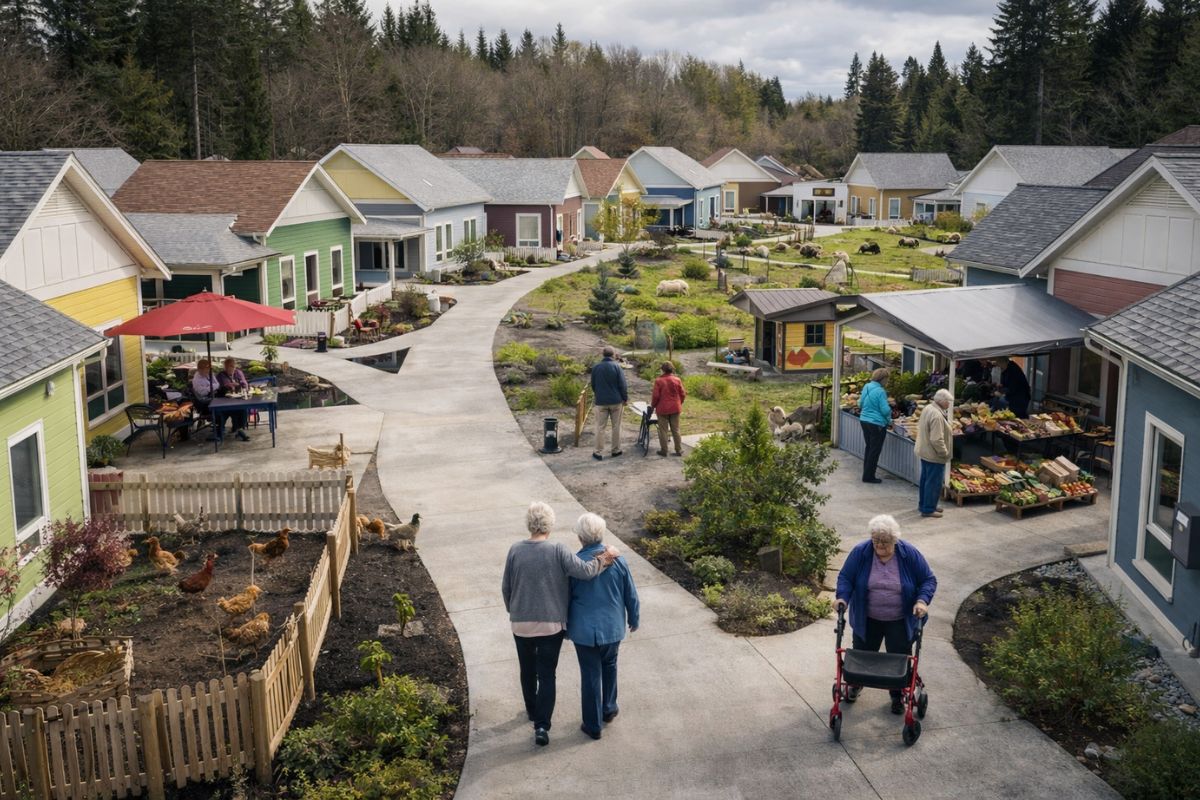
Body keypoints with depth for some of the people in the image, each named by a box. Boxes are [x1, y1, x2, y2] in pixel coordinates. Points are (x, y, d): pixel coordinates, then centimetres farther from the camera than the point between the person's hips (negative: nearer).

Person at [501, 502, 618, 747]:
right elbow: (584, 571, -23)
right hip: (551, 624, -2)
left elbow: (506, 587, 2)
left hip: (521, 623, 2)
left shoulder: (515, 550, -6)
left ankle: (532, 711, 40)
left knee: (528, 670, 22)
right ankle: (541, 725, -2)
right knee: (547, 674, 5)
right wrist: (603, 559, -6)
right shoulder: (558, 550, -15)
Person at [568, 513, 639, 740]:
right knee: (609, 666, 27)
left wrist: (565, 628, 11)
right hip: (612, 628, 2)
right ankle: (609, 709, 39)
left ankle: (593, 725, 19)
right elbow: (631, 596, 0)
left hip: (584, 630, -2)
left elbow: (564, 599, -4)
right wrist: (634, 619, 18)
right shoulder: (617, 561, -10)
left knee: (590, 675, 9)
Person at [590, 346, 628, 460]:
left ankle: (597, 452, 2)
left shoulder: (595, 368, 2)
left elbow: (593, 385, 11)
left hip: (601, 401, 2)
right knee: (616, 426, 10)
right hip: (616, 401, -1)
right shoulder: (617, 366, -7)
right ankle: (616, 450, 15)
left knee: (600, 427, 3)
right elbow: (622, 385, -8)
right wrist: (625, 398, 4)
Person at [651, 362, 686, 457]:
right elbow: (683, 394, 1)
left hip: (662, 409, -3)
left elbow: (655, 396, -12)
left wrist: (653, 405, 5)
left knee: (663, 430, 6)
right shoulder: (677, 380, -3)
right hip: (675, 409, 3)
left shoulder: (658, 381, -13)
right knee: (675, 429, 11)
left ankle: (664, 450, 9)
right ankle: (679, 450, 13)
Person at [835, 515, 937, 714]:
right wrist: (842, 597, -23)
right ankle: (856, 684, 42)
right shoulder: (860, 552, -14)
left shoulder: (910, 554, -15)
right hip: (866, 620, 1)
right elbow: (845, 577, -6)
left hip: (900, 621, -1)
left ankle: (897, 695, 30)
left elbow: (929, 580, -7)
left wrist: (922, 601, -24)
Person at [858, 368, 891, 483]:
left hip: (864, 421, 8)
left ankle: (866, 473, 28)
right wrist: (889, 421, -1)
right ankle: (868, 476, 9)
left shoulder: (866, 387, 3)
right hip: (877, 424, -8)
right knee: (875, 450, 4)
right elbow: (885, 410, -18)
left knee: (868, 447, 20)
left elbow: (860, 404, 14)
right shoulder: (880, 391, -19)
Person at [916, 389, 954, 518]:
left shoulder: (927, 408, 3)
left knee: (925, 480, 20)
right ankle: (928, 509, 8)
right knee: (934, 482, 1)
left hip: (924, 452, 10)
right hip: (934, 455, -10)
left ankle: (923, 505, 31)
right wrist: (945, 453, -17)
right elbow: (937, 440, -30)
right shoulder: (937, 415, -28)